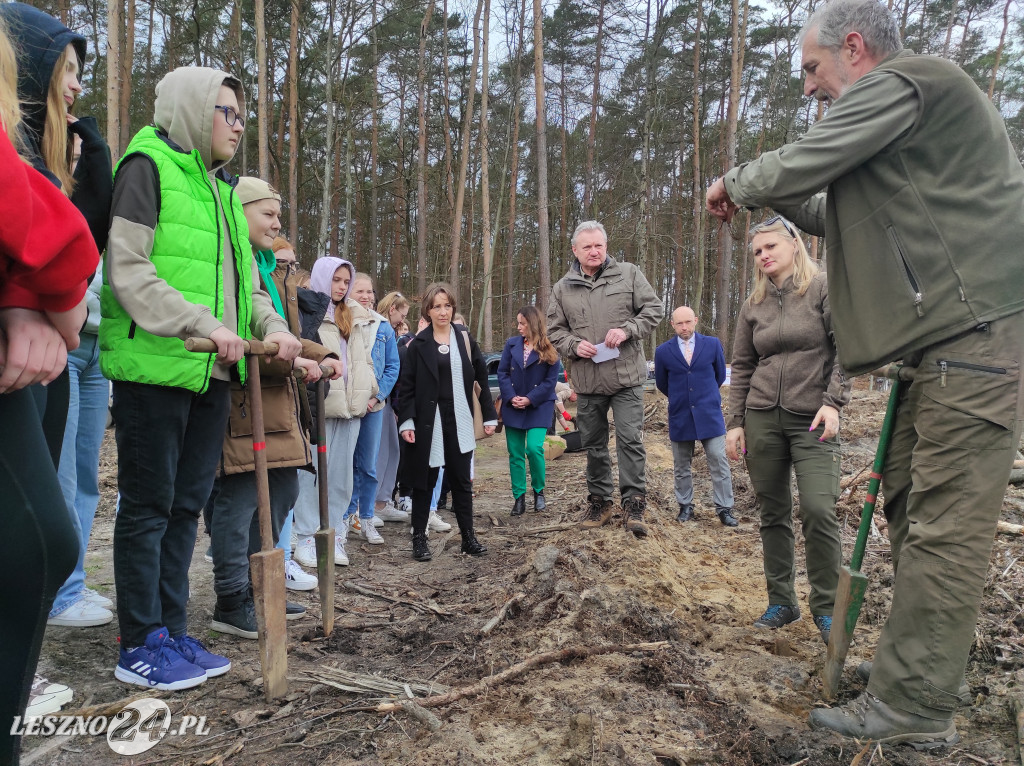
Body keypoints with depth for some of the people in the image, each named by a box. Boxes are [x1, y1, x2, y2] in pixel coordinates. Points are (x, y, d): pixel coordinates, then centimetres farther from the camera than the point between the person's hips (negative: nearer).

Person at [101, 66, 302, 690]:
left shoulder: (223, 188, 20)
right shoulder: (148, 166, -3)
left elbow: (246, 279, 20)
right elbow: (127, 271, -13)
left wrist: (273, 327, 2)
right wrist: (204, 324, -21)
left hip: (214, 374, 8)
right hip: (154, 366, -8)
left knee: (187, 505, 12)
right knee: (149, 506, 1)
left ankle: (173, 632, 24)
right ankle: (141, 645, 14)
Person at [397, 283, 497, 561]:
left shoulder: (465, 339, 5)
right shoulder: (418, 344, 0)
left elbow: (482, 378, 6)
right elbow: (407, 386, -2)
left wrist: (490, 416, 2)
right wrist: (406, 421, -13)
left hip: (459, 421, 2)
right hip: (428, 421, -1)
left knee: (461, 479, 8)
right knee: (424, 480, 5)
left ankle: (468, 536, 17)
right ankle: (419, 538, 14)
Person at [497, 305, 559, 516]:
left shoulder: (549, 350, -4)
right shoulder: (512, 344, 4)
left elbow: (550, 380, -6)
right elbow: (502, 373, 2)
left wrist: (530, 399, -14)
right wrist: (511, 397, -11)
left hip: (539, 406, -3)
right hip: (513, 407, 3)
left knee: (534, 448, -14)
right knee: (515, 453, 4)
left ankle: (539, 492, 8)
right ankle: (519, 497, 14)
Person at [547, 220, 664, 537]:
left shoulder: (628, 274, 2)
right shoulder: (562, 288, 7)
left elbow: (654, 308, 1)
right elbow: (554, 331, 10)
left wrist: (627, 330, -14)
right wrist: (574, 345, -10)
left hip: (627, 377, -2)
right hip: (587, 380, 3)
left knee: (630, 439, -3)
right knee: (593, 445, 12)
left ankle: (633, 503, 7)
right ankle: (599, 502, 26)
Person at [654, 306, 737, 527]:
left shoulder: (713, 344, -1)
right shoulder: (663, 351, -1)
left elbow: (720, 375, 13)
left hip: (709, 414, -1)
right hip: (680, 416, 1)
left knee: (719, 462, -3)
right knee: (681, 466, 9)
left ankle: (724, 509, 5)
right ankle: (685, 506, 22)